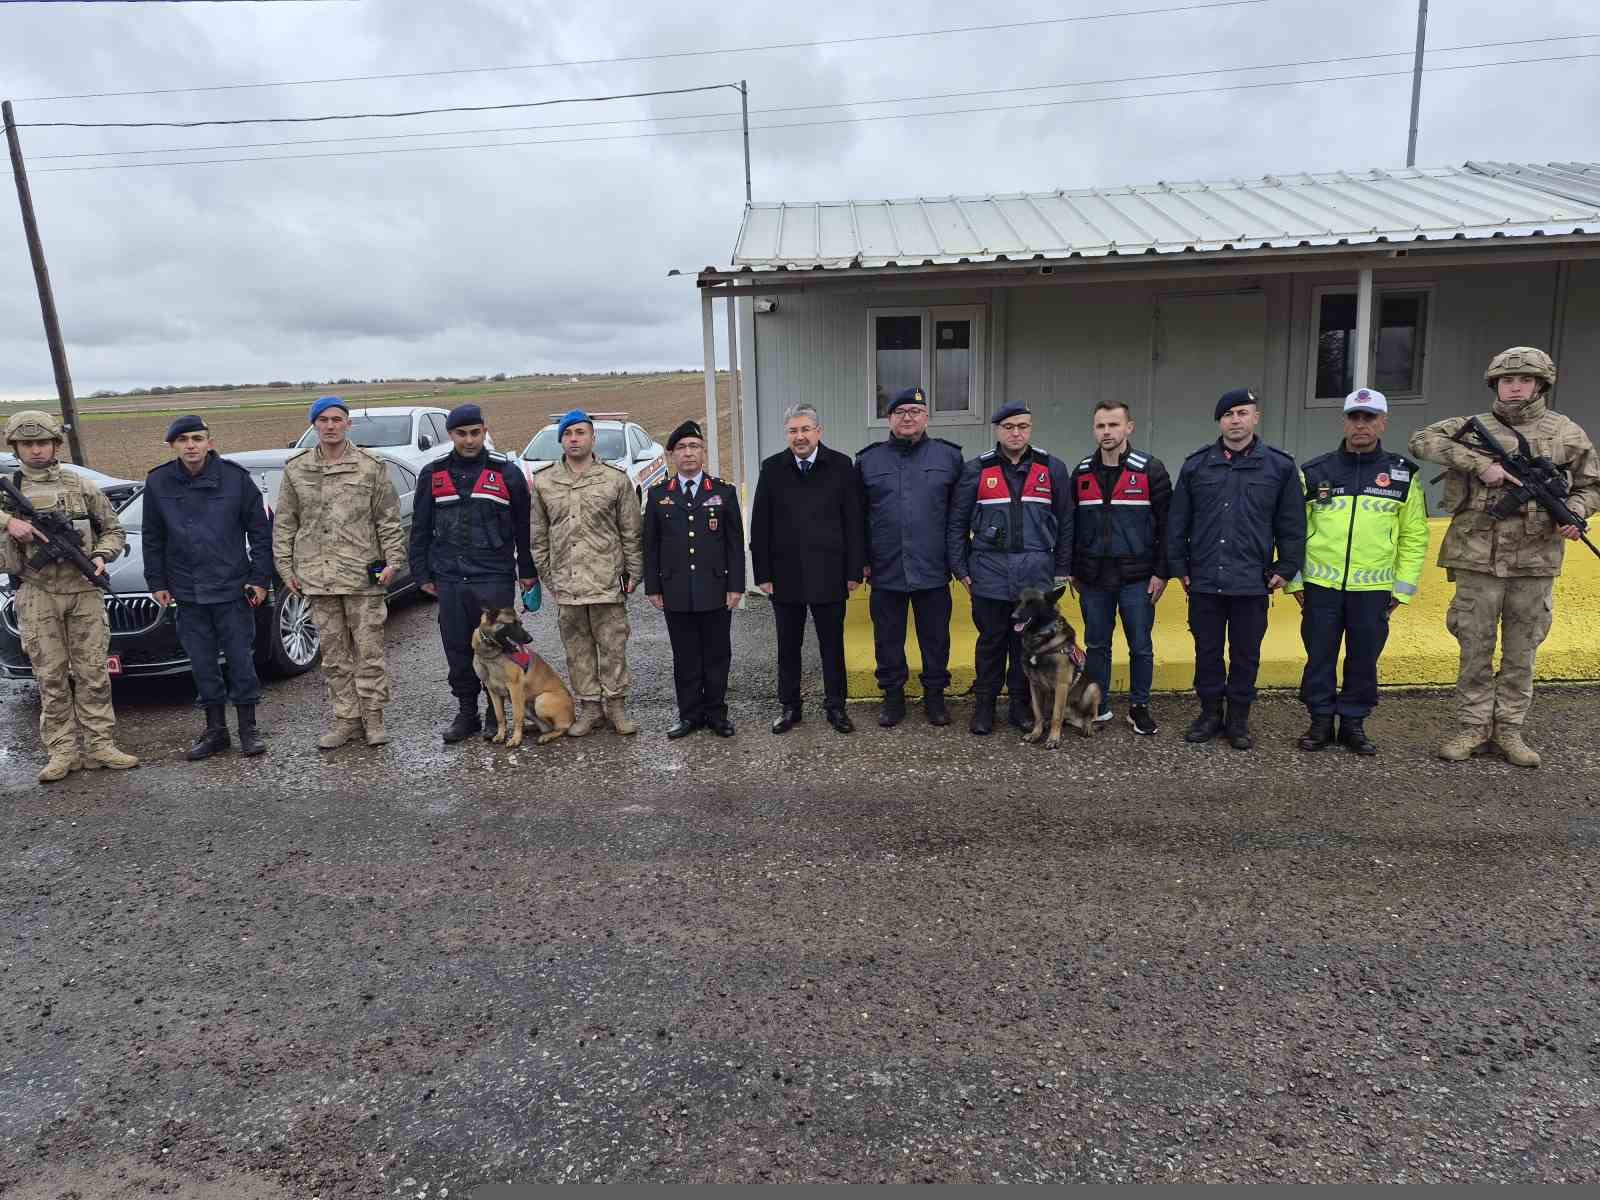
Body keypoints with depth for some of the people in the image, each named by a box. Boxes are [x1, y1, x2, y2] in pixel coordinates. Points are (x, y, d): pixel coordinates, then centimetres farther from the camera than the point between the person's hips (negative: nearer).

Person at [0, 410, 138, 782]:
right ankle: (62, 751, 8)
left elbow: (114, 530, 13)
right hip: (37, 597, -1)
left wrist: (100, 556, -5)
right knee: (51, 677, 2)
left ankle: (99, 746, 10)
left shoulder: (81, 487, 9)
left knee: (93, 673, 3)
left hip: (84, 593, 1)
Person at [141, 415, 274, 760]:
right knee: (202, 663, 9)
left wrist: (260, 577, -3)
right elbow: (152, 538, 11)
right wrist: (157, 582, 8)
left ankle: (248, 728, 14)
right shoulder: (157, 483, 2)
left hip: (232, 588, -2)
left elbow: (260, 529, -1)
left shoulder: (235, 477, -5)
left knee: (241, 659, 2)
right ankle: (215, 729, 21)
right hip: (187, 592, 3)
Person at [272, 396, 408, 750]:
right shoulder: (296, 469, 8)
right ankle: (346, 718, 18)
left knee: (369, 650, 2)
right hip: (317, 575, 3)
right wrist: (285, 566, 6)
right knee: (334, 653, 9)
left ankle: (372, 716, 14)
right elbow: (284, 522, 11)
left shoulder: (371, 466, 1)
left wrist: (393, 559, -5)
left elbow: (389, 518, 2)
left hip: (363, 574, -3)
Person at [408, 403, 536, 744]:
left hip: (494, 578, -3)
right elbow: (420, 529, 13)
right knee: (457, 649, 8)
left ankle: (496, 713, 15)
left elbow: (524, 526, 6)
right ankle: (466, 712, 21)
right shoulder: (433, 474, 9)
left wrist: (527, 571, 4)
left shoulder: (507, 472, 2)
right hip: (449, 579, 3)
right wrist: (422, 573, 9)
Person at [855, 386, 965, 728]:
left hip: (933, 570, 0)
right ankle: (893, 696, 24)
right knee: (888, 639, 10)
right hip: (885, 571, 1)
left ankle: (935, 695, 25)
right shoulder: (868, 460, 5)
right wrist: (862, 561, 4)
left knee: (935, 638, 9)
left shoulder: (949, 456, 4)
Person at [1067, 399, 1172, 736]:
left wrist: (1161, 572, -7)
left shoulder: (1150, 469, -5)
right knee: (1096, 645, 11)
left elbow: (1166, 524, -4)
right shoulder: (1081, 473, 6)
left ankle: (1139, 708, 22)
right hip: (1093, 579, 3)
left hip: (1137, 578, -3)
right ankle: (1098, 706, 23)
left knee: (1141, 646, 7)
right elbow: (1071, 525, 12)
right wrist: (1073, 571, 10)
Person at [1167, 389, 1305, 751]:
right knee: (1207, 651, 10)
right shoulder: (1196, 465, 3)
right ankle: (1210, 713, 25)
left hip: (1252, 583, -1)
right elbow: (1177, 522, 6)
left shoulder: (1279, 466, 1)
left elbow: (1292, 525, 3)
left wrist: (1286, 568, -1)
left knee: (1246, 654, 9)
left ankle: (1239, 717, 23)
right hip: (1204, 581, 1)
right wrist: (1179, 567, 4)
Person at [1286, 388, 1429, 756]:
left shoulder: (1402, 474, 5)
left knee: (1364, 659, 9)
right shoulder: (1315, 471, 3)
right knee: (1319, 656, 6)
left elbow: (1414, 535, 6)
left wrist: (1404, 586, 2)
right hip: (1321, 585, 0)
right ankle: (1321, 721, 19)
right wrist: (1293, 579, 2)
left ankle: (1353, 723, 23)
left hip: (1373, 588, 1)